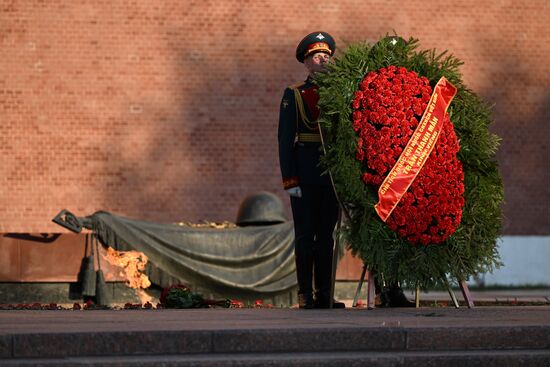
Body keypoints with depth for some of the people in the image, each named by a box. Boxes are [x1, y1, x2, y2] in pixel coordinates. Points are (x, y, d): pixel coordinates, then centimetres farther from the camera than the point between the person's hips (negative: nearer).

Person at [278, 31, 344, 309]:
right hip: (305, 176, -3)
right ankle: (305, 295, 2)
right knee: (305, 234, -1)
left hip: (332, 174, 3)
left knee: (326, 234, 6)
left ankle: (324, 294, 9)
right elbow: (285, 139, -2)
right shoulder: (294, 94, 2)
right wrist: (290, 180, -10)